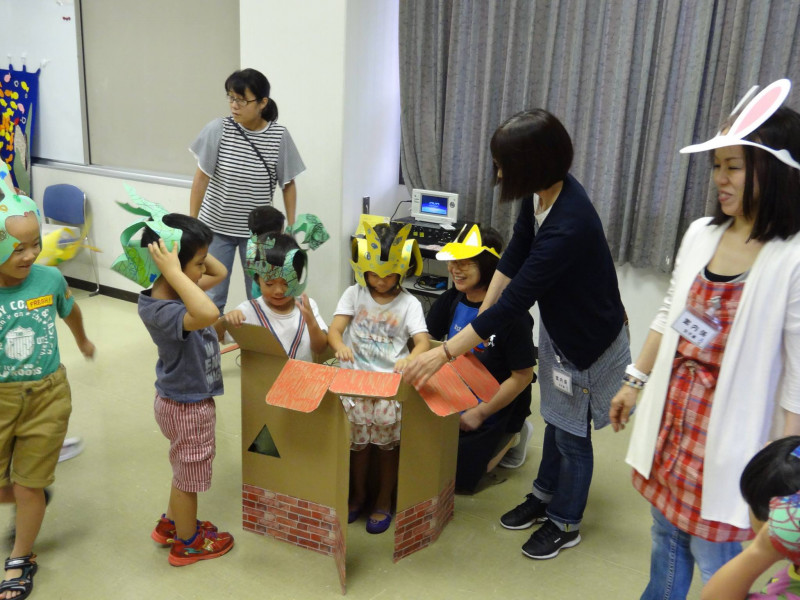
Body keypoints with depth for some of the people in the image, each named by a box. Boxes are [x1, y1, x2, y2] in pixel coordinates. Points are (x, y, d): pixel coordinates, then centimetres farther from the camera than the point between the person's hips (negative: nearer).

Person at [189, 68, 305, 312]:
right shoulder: (218, 129, -11)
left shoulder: (279, 135, -9)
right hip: (216, 227, 0)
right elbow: (201, 178, -4)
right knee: (212, 297, 4)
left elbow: (288, 184, 0)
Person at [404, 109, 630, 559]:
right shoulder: (542, 192, -12)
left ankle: (566, 524, 34)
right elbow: (514, 257, -1)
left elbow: (514, 303, -35)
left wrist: (445, 353, -30)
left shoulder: (568, 227, -37)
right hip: (558, 327, 8)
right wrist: (480, 320, -3)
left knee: (571, 435, 11)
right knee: (555, 420, 24)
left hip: (588, 341, -7)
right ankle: (544, 497, 45)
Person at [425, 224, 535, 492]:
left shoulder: (511, 313, -27)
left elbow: (522, 376, -21)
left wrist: (480, 413, -18)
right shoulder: (452, 300, -8)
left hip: (495, 413, -6)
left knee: (459, 477, 3)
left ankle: (509, 438, 22)